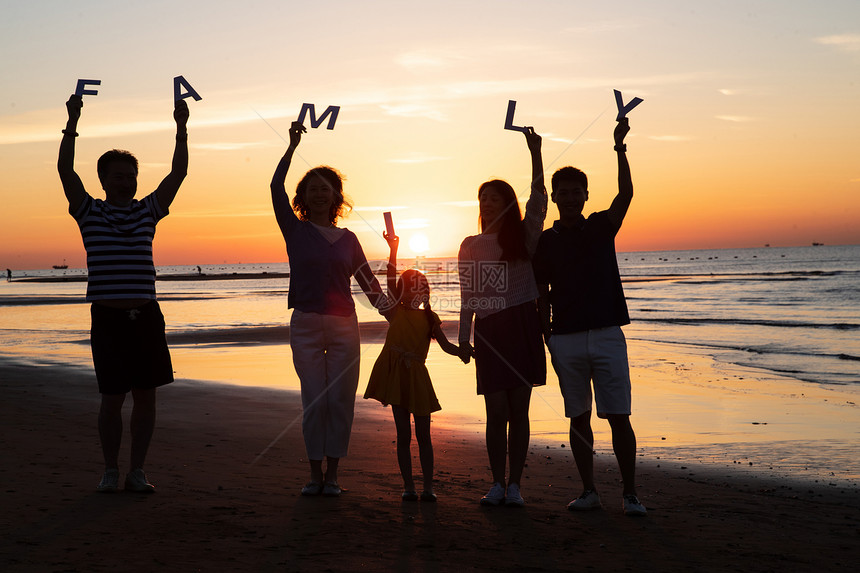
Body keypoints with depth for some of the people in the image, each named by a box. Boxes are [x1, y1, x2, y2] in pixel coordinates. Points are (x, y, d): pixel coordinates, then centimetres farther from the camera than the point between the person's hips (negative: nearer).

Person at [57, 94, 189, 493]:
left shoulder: (148, 211, 12)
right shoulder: (90, 212, 6)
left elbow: (178, 172, 6)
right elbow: (65, 169, -6)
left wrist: (181, 128, -3)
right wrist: (72, 122, -13)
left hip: (146, 315, 3)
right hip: (108, 316, -3)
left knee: (145, 395, 4)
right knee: (112, 398, 0)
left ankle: (137, 471, 14)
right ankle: (111, 471, 14)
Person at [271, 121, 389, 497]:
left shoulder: (347, 239, 11)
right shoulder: (296, 231, 6)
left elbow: (368, 282, 15)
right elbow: (276, 187, -4)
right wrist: (293, 146, -5)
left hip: (344, 325, 2)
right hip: (306, 325, -2)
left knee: (340, 400, 0)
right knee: (314, 401, -2)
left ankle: (332, 474, 9)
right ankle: (315, 473, 9)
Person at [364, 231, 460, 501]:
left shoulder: (429, 317, 7)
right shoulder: (397, 310, 3)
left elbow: (445, 345, 5)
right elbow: (391, 280, -8)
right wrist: (393, 250, -18)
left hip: (416, 373, 1)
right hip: (395, 372, -1)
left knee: (423, 434, 4)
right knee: (403, 434, 3)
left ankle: (428, 486, 10)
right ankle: (408, 486, 9)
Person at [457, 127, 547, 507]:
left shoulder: (524, 238, 5)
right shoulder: (471, 246, 12)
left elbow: (538, 201, -11)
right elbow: (468, 296, 11)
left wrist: (535, 154, -19)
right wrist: (463, 338, 6)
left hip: (521, 326, -2)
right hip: (487, 331, 2)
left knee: (518, 410, 0)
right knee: (496, 412, 0)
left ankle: (514, 485, 6)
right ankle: (497, 485, 8)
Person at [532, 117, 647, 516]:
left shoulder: (601, 227, 7)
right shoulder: (545, 241, 9)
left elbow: (626, 193, -10)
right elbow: (542, 294, 9)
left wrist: (620, 148, -21)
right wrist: (547, 336, 0)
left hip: (606, 333, -1)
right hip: (566, 339, 1)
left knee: (618, 416, -4)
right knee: (579, 417, 5)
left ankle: (630, 493, 3)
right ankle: (588, 491, 13)